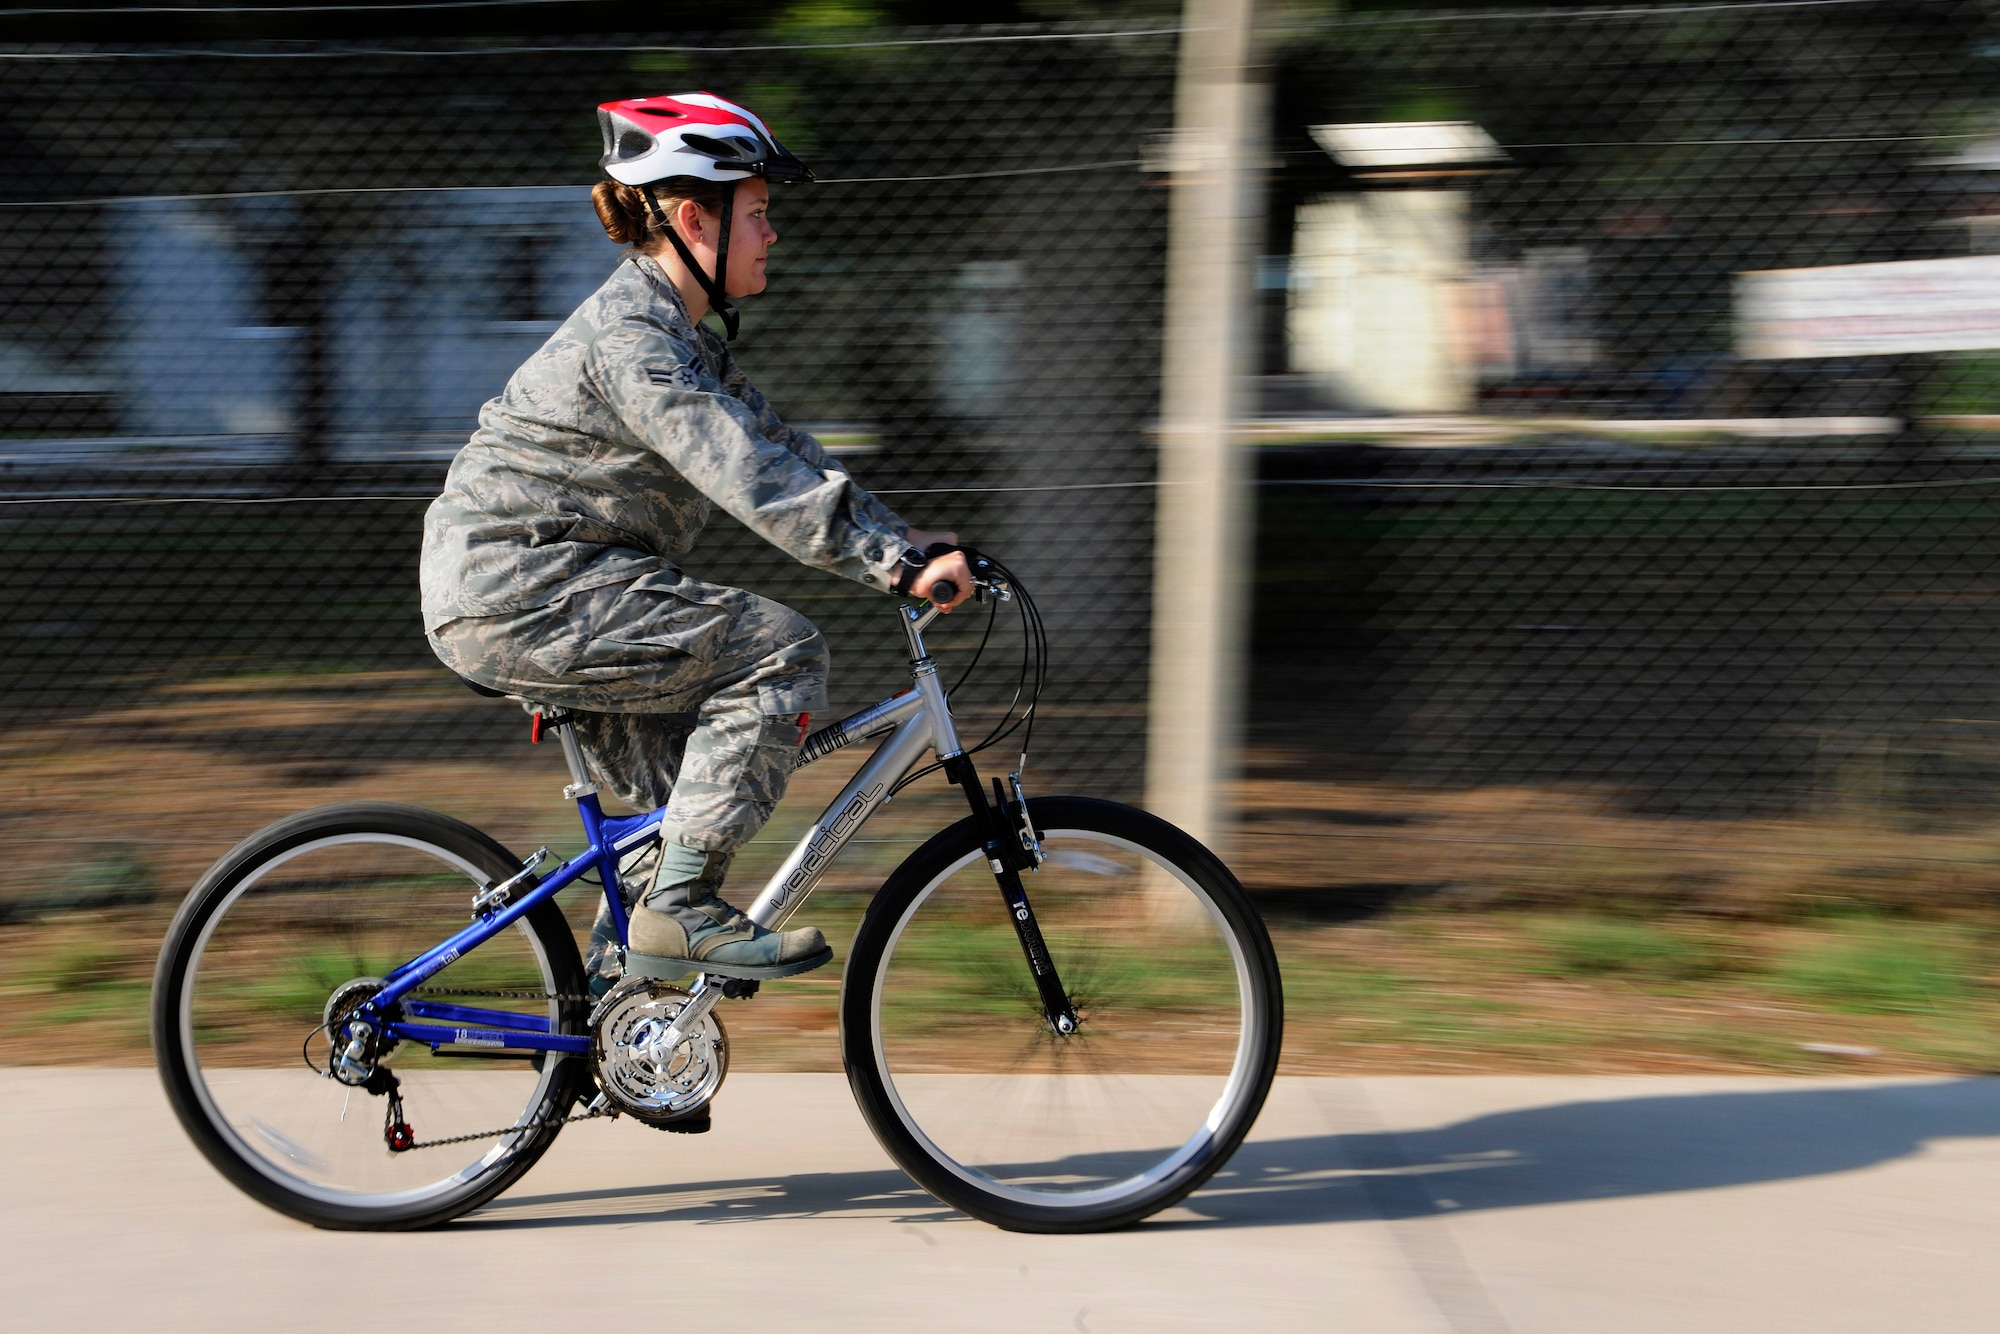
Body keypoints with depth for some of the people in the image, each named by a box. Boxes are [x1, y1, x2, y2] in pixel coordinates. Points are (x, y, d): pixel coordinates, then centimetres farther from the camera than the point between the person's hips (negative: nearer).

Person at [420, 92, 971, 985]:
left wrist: (906, 543, 8)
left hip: (522, 592, 11)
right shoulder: (631, 337, -19)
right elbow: (748, 476, -27)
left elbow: (775, 447, 16)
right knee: (777, 650, -16)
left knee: (691, 798, 13)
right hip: (518, 589, -11)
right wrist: (901, 567, -30)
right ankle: (680, 908, -14)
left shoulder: (680, 332, 15)